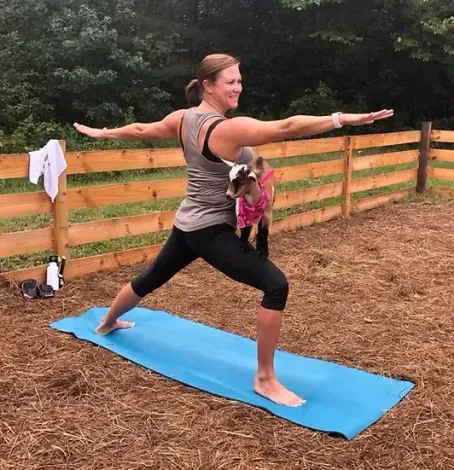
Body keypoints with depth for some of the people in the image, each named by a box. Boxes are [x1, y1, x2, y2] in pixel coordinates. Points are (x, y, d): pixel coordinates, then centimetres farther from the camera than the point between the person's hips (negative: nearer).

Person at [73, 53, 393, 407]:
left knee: (152, 278, 31)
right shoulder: (229, 129, -22)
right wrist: (344, 119, -35)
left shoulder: (182, 118, 2)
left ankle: (107, 323, 57)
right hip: (212, 230, -9)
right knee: (276, 285, -17)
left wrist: (100, 133, 35)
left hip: (187, 225, 9)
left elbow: (141, 130, 17)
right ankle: (265, 380, -10)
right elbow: (287, 127, -32)